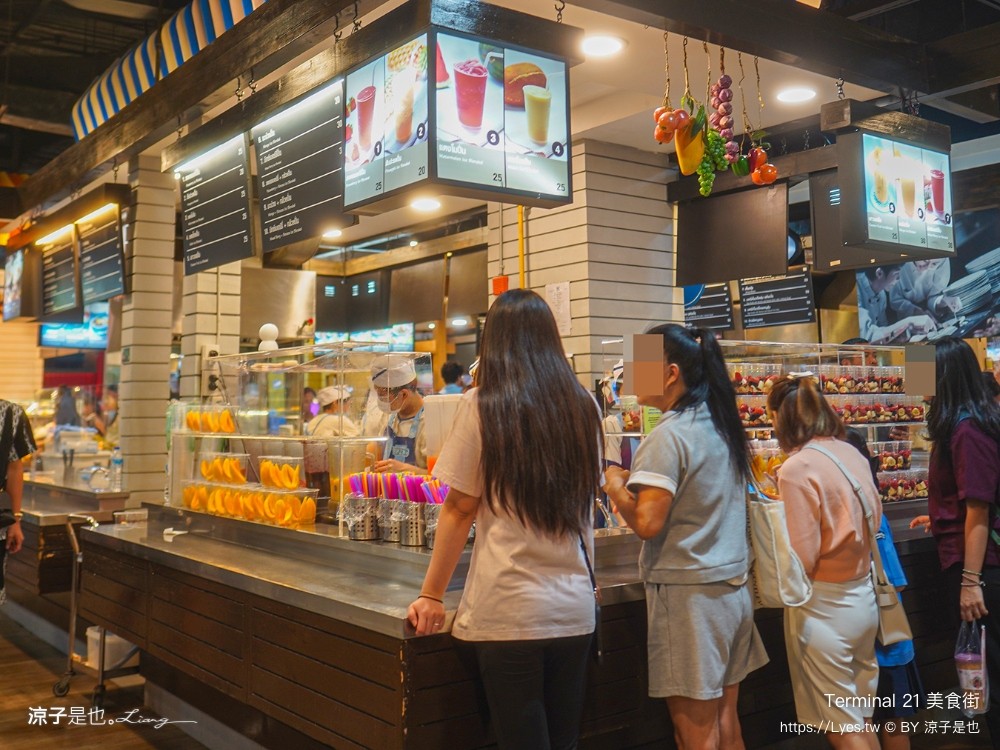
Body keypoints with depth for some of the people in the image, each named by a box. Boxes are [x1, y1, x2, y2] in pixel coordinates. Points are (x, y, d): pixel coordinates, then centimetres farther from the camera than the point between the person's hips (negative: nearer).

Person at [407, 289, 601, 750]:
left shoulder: (483, 405, -7)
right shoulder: (582, 406, 5)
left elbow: (461, 508, -5)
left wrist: (431, 596, 3)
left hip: (509, 609, -4)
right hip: (575, 607, 4)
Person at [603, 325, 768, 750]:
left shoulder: (670, 436, -16)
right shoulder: (722, 427, 8)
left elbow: (647, 524, -22)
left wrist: (616, 488, -5)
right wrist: (641, 486, 15)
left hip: (688, 590, -8)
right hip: (732, 585, 8)